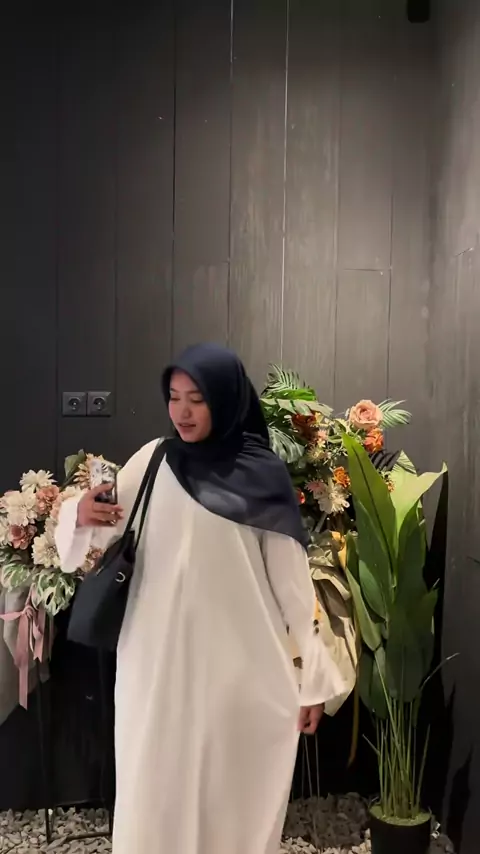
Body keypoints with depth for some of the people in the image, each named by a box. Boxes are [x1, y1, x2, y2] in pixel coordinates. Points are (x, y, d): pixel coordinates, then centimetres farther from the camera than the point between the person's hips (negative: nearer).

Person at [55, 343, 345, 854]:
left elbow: (291, 576, -1)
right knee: (157, 789, 11)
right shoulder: (152, 461, 1)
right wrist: (80, 515, -23)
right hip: (161, 661, 2)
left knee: (237, 793, 11)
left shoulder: (263, 475, -3)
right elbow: (99, 538, 1)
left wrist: (314, 673, 0)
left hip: (242, 665, -1)